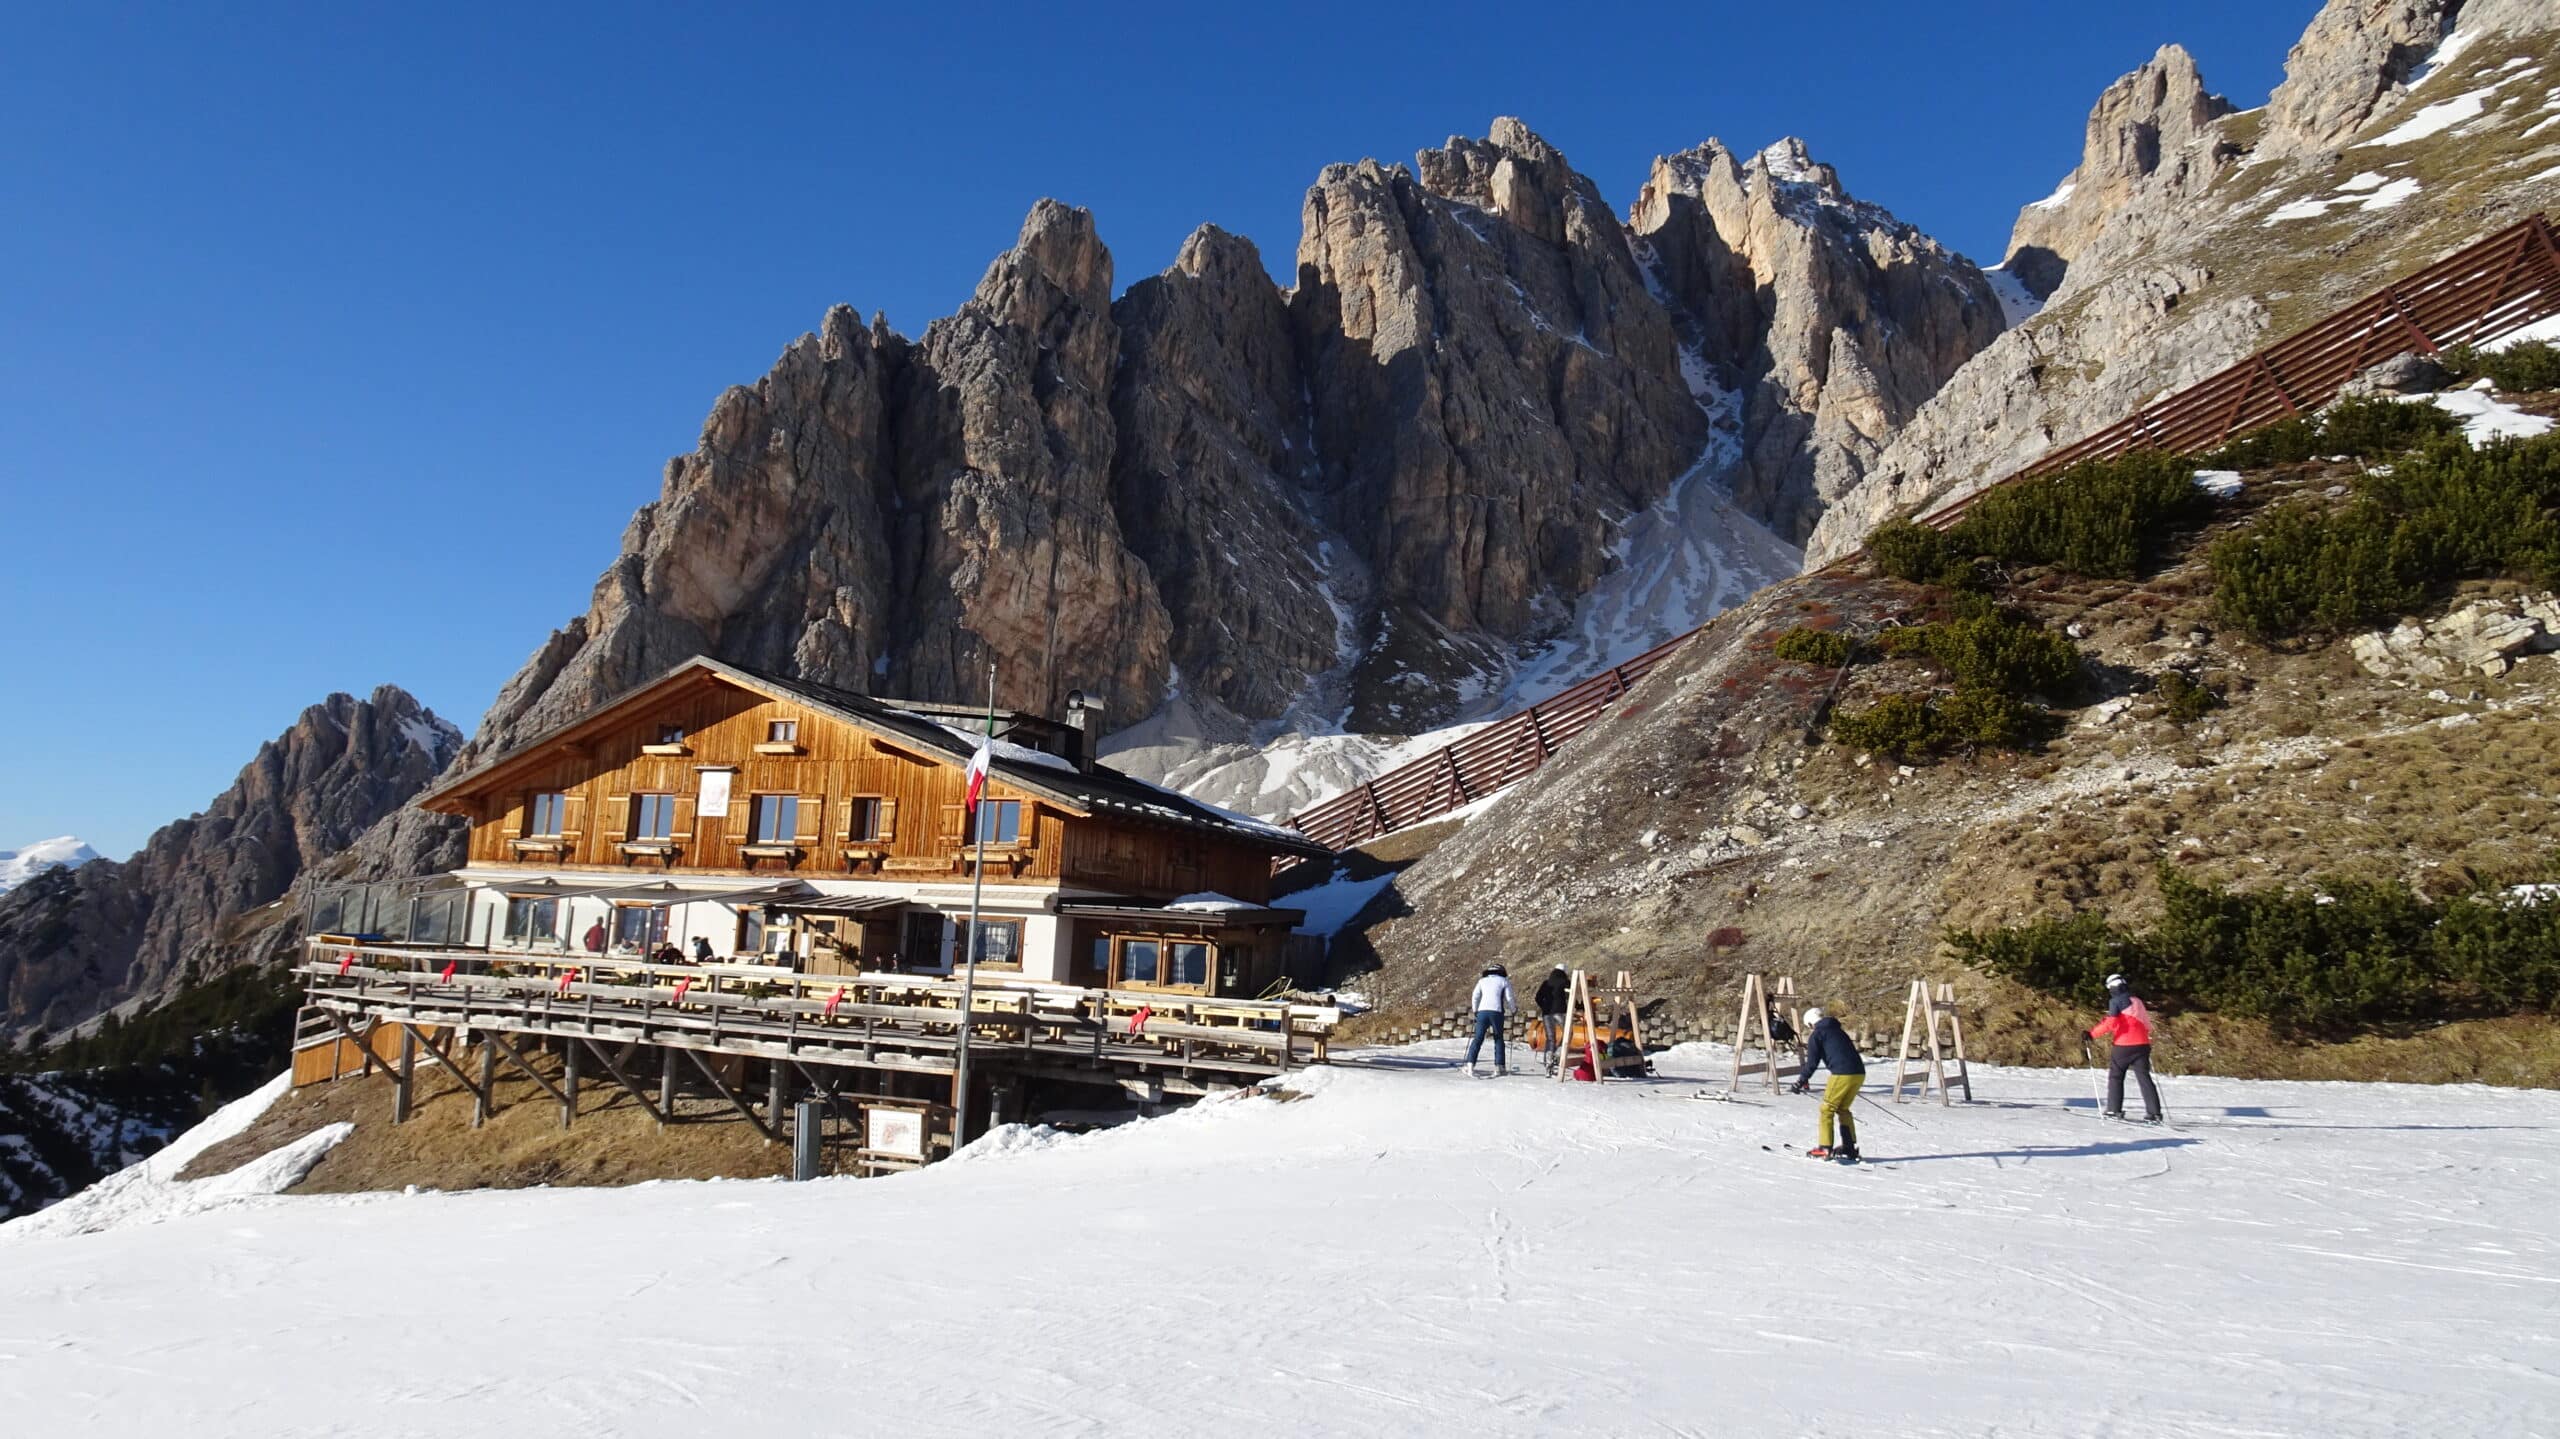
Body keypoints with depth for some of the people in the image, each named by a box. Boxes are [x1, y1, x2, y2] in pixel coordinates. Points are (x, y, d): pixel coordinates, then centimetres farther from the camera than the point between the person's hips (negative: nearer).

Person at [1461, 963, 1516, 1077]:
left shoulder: (1482, 981, 20)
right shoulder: (1504, 981, 14)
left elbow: (1475, 997, 14)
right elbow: (1509, 998, 8)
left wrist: (1475, 1011, 25)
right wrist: (1513, 1010, 23)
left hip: (1482, 1011, 2)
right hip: (1496, 1012, -2)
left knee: (1478, 1038, 0)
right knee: (1498, 1039, 10)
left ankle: (1470, 1064, -13)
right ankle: (1499, 1066, 6)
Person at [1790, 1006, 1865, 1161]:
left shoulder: (1816, 1035, 4)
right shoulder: (1839, 1031, 26)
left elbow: (1812, 1062, -1)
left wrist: (1801, 1081, 9)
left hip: (1842, 1073, -7)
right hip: (1860, 1073, 7)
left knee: (1827, 1109, 4)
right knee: (1843, 1109, 20)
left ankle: (1825, 1149, 1)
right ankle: (1850, 1147, 19)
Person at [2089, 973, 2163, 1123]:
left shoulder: (2115, 1001, -5)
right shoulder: (2137, 1000, 15)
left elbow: (2111, 1023, -14)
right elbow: (2147, 1024, 21)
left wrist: (2093, 1033, -9)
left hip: (2123, 1045, -5)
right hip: (2142, 1044, 5)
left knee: (2115, 1076, 7)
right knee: (2144, 1077, 4)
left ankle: (2114, 1110, 4)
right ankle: (2154, 1113, -4)